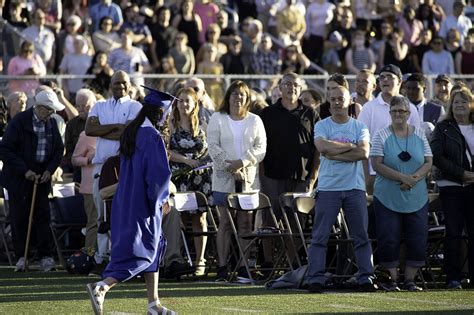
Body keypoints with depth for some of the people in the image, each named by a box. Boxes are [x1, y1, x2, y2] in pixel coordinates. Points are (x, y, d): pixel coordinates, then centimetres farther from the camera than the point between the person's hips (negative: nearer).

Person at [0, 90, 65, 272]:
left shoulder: (51, 123, 4)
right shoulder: (19, 122, -12)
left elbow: (58, 149, 13)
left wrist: (49, 170, -3)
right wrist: (25, 171, -17)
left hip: (41, 177, 4)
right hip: (19, 178, -4)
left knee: (42, 216, -2)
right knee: (19, 218, -1)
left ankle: (45, 257, 0)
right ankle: (21, 257, 7)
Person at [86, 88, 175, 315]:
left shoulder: (130, 132, 8)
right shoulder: (153, 136, -18)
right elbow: (160, 173, -22)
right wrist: (161, 198, -5)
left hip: (125, 201, 8)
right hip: (144, 205, -8)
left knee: (154, 247, 18)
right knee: (142, 253, -3)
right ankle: (101, 287, -20)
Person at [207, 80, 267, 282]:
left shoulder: (255, 121, 11)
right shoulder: (217, 119, 7)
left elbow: (261, 148, 3)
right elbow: (213, 146, -2)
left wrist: (242, 163, -12)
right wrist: (230, 168, -12)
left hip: (249, 179, 1)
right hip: (224, 179, -1)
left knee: (246, 223, -1)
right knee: (225, 222, -2)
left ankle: (244, 268, 0)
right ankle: (222, 267, -1)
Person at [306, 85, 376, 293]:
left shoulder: (359, 127, 9)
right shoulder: (322, 126, 5)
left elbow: (364, 152, -8)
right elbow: (322, 146, -15)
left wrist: (334, 153, -11)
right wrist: (350, 147, -8)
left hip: (354, 187, 1)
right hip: (328, 187, -1)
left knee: (361, 236, 2)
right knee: (320, 236, -4)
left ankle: (366, 278, 6)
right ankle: (315, 279, -3)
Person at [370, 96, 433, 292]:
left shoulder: (419, 135, 8)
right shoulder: (382, 136, -1)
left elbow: (428, 162, 6)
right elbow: (377, 164, -10)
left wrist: (415, 177, -14)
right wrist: (403, 178, -18)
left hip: (417, 199, 3)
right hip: (387, 199, -3)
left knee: (417, 241, 0)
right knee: (388, 240, -5)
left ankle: (410, 279, 9)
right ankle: (392, 279, 6)